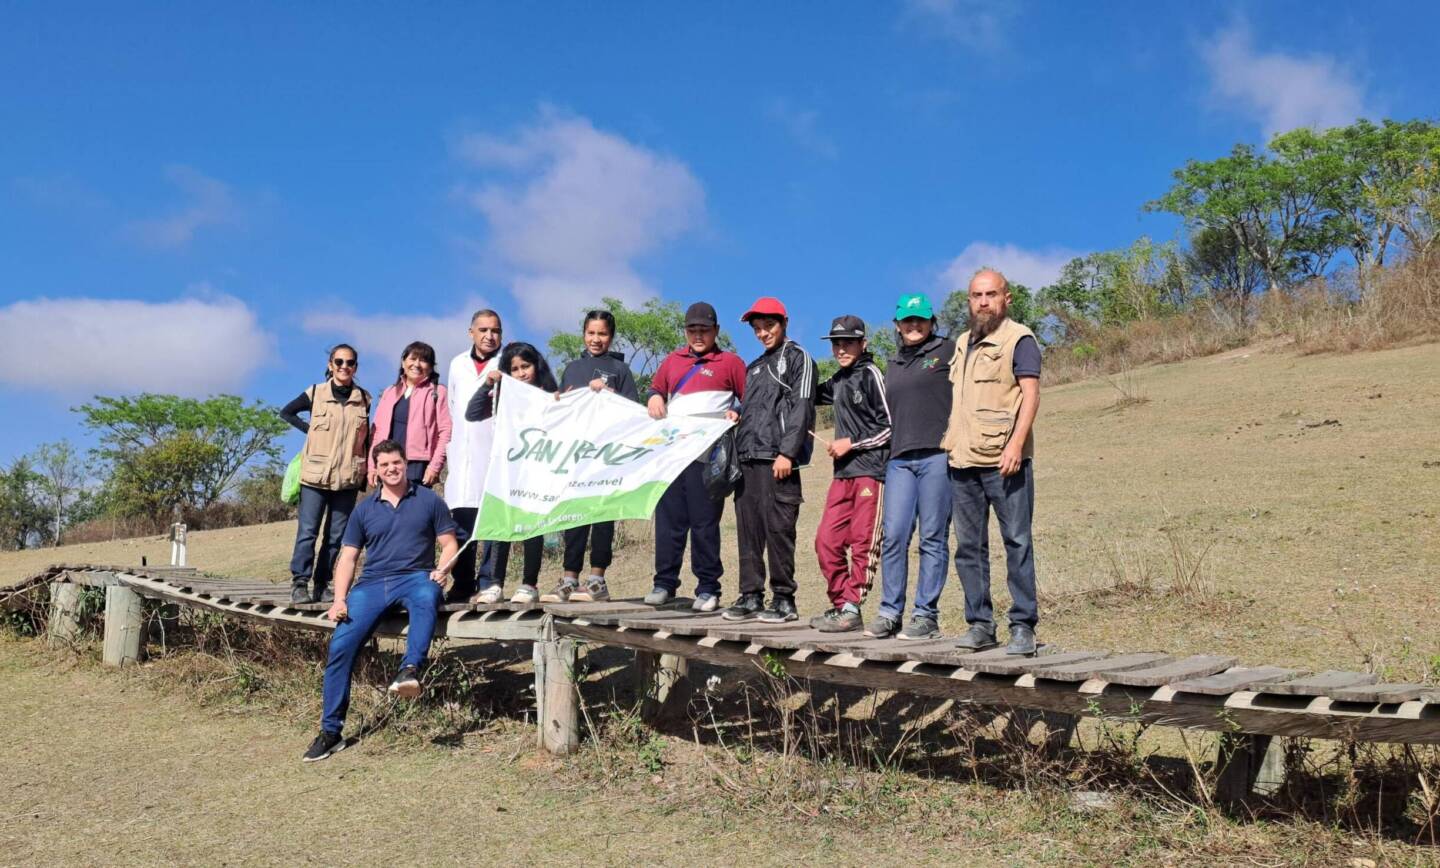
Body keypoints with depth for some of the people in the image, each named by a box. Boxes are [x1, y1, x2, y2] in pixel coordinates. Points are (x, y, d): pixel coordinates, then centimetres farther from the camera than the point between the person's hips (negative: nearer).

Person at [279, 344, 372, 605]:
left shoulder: (364, 399, 6)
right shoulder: (315, 393, 1)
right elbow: (286, 412, 14)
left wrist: (366, 473, 9)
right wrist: (309, 429, 0)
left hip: (348, 477, 2)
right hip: (315, 475, -2)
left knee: (337, 534, 4)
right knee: (307, 531, -4)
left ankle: (322, 584, 12)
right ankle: (299, 584, 0)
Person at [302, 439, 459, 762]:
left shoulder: (428, 500, 10)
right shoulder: (365, 509, 17)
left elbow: (449, 544, 9)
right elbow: (348, 558, 15)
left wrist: (442, 570, -12)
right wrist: (339, 599, 0)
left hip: (415, 577, -2)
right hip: (372, 583, 2)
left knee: (426, 599, -40)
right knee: (341, 644, -16)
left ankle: (410, 670, -56)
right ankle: (331, 731, -7)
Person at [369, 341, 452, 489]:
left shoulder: (437, 392, 4)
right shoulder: (390, 392, 18)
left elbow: (445, 431, -4)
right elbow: (377, 430, 15)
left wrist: (435, 466, -11)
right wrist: (372, 466, 8)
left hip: (418, 467, -4)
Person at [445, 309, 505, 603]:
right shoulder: (458, 364, 19)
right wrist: (449, 447, 16)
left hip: (495, 454, -4)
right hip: (462, 457, 4)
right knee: (460, 522, 3)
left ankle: (490, 584, -3)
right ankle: (462, 584, 9)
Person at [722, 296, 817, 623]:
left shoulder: (797, 357, 2)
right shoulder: (755, 367, 25)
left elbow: (801, 408, -8)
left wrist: (787, 453, -16)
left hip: (777, 460, -7)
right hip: (747, 459, 7)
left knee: (778, 529, -7)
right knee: (748, 529, 6)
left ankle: (784, 599, -1)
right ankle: (750, 596, 11)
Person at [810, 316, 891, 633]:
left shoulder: (871, 375, -5)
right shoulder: (839, 381, 17)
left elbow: (890, 426, -9)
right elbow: (813, 395, 36)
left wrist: (851, 443, -9)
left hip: (871, 470, -8)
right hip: (843, 472, 8)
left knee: (862, 543, -4)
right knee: (826, 540, 5)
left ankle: (852, 609, 0)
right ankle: (840, 604, 15)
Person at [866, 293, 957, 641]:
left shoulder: (948, 351, 6)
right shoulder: (893, 365, 22)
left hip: (937, 455, -5)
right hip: (899, 459, 5)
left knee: (933, 538, -2)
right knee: (893, 536, -1)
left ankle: (926, 615, 3)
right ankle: (890, 612, 6)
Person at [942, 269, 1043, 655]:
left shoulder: (1019, 339, -1)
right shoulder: (963, 343, 21)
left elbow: (1030, 394, -10)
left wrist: (1016, 442, -21)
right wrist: (949, 442, 17)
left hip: (1003, 462, -7)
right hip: (962, 462, 7)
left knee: (1017, 542, -4)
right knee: (969, 546, 7)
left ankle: (1023, 626, 1)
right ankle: (979, 623, 14)